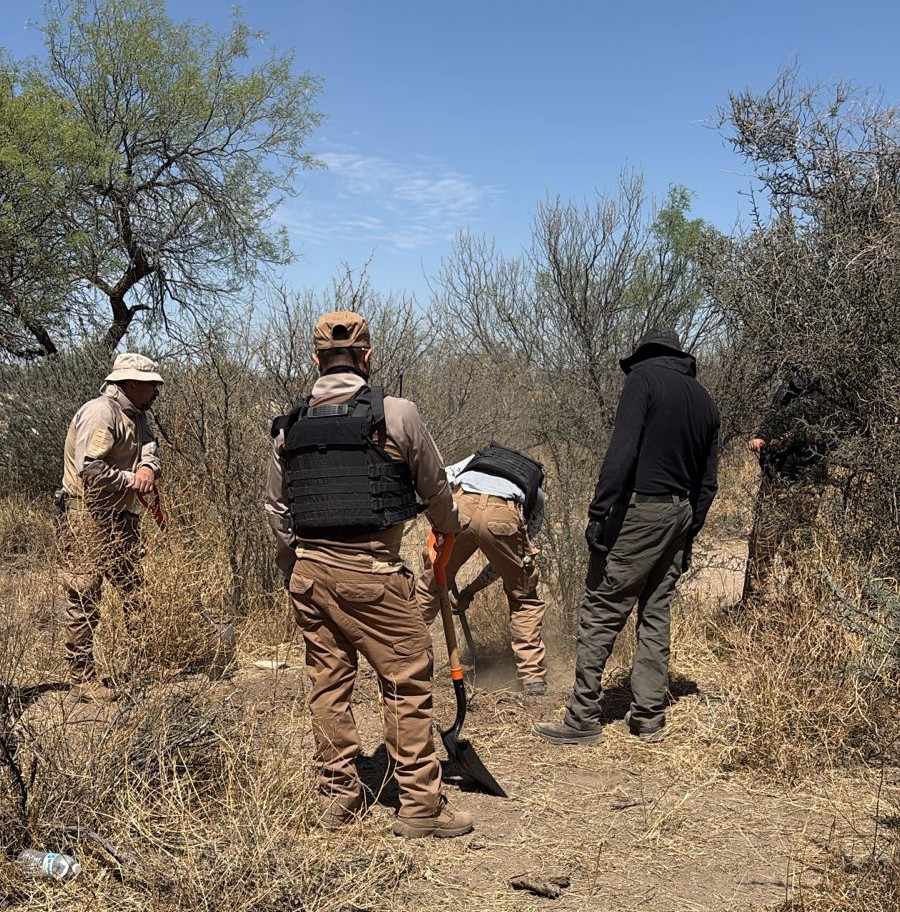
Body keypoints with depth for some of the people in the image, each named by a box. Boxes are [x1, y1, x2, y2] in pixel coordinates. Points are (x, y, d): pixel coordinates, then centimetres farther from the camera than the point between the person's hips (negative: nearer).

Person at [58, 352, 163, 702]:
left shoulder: (135, 416, 16)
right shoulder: (101, 413, -15)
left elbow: (149, 448, 8)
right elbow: (89, 468, -24)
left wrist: (148, 467, -15)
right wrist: (132, 481, -14)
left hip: (123, 519, 10)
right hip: (89, 519, -10)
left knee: (136, 592, 13)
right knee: (84, 598, -4)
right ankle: (82, 679, 2)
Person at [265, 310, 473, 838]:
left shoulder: (289, 427, 8)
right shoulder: (396, 413, -6)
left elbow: (277, 511, 14)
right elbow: (435, 488, 7)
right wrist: (451, 527, 27)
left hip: (309, 569, 5)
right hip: (371, 571, -5)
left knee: (328, 685, 13)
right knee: (408, 683, 4)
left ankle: (338, 800, 22)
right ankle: (421, 806, 9)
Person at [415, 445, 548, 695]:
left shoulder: (478, 458, 42)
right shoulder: (536, 494, 38)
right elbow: (511, 556, 34)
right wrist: (472, 590, 38)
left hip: (460, 507, 1)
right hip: (503, 516, -1)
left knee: (430, 585, 22)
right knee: (525, 598, 21)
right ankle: (532, 677, 22)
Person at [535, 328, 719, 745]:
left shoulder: (643, 377, -4)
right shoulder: (704, 400, 17)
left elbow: (622, 451, -17)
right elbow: (707, 482, 17)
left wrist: (598, 512, -17)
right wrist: (688, 535, 22)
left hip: (639, 508, -7)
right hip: (681, 512, 7)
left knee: (600, 613, -2)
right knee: (656, 614, 13)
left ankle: (584, 718, 0)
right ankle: (649, 717, 17)